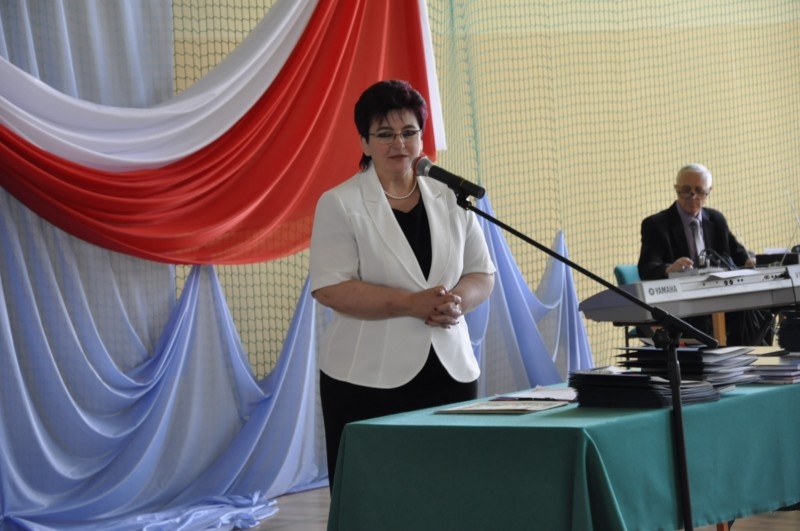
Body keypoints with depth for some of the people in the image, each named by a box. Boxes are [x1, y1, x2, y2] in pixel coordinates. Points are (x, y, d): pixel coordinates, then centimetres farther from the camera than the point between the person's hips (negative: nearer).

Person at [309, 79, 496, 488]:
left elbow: (482, 274, 13)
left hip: (450, 373, 4)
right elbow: (330, 288, -11)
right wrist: (413, 304, -18)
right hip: (369, 379, -4)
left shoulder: (450, 200, 11)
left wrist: (456, 300, -10)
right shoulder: (340, 205, -2)